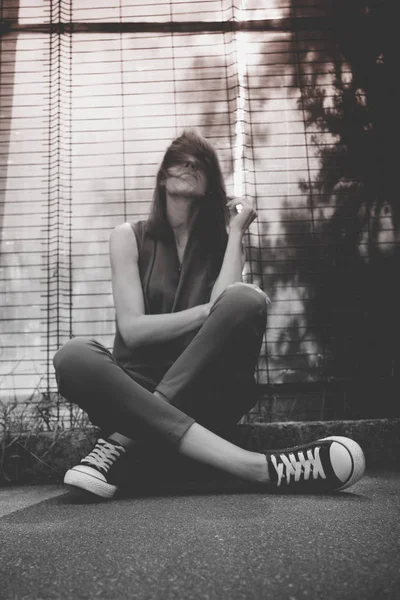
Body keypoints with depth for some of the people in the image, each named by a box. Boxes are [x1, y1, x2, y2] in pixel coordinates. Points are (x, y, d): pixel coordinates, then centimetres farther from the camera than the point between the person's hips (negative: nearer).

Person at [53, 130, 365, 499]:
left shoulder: (222, 242, 10)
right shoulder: (129, 237, 5)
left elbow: (230, 303, -11)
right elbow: (132, 329, -8)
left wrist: (236, 233, -5)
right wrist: (213, 311, -16)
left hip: (203, 397, 1)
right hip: (136, 392, 0)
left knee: (246, 299, -26)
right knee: (74, 355, -33)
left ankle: (119, 443, -29)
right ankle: (255, 466, -43)